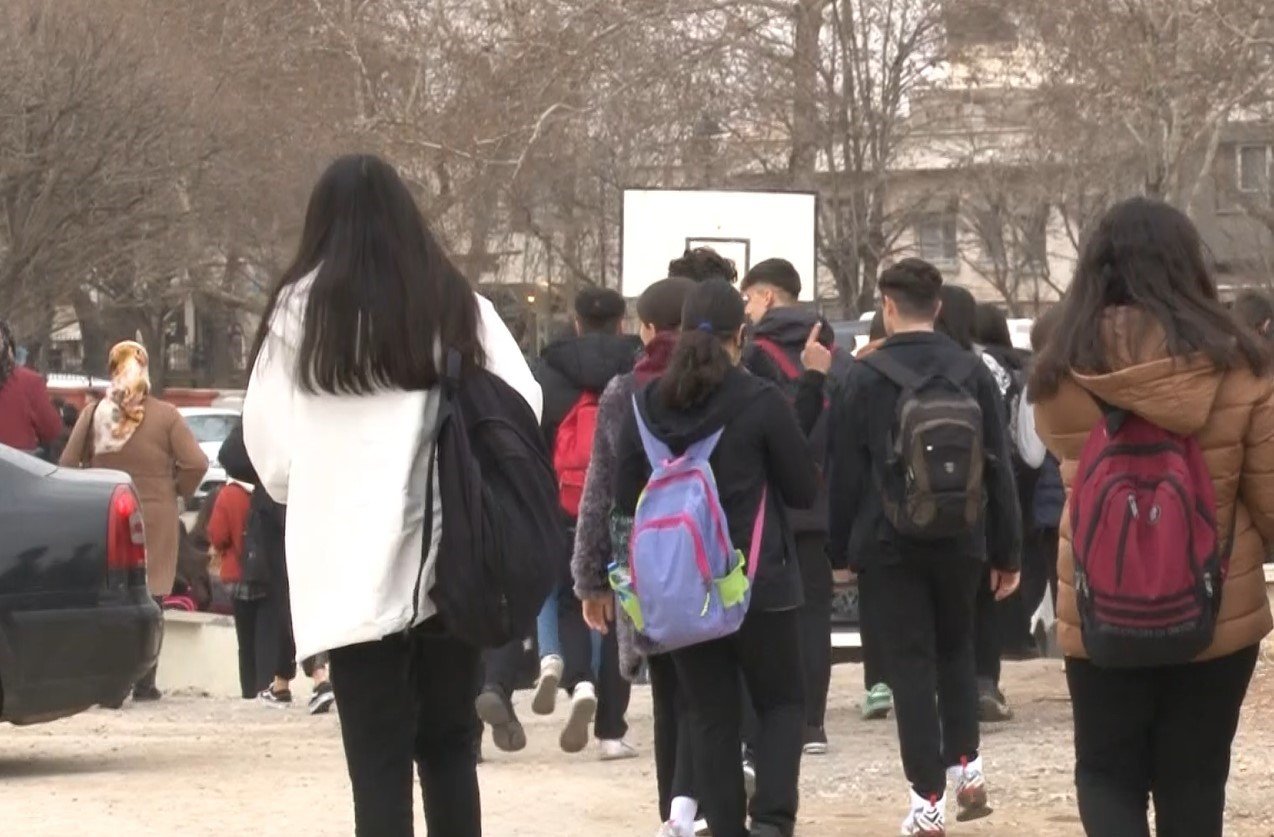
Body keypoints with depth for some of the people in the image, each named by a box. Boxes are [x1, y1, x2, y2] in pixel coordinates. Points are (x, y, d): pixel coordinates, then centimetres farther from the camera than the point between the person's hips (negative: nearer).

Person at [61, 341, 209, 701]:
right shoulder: (165, 416, -6)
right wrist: (178, 491, 6)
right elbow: (195, 463, -11)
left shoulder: (93, 414, -1)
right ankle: (144, 682, 2)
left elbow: (68, 463, -1)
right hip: (156, 519, -2)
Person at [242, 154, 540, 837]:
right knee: (449, 748, 14)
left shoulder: (301, 313, -4)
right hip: (451, 566, 3)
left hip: (352, 568, -3)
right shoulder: (460, 310, 4)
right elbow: (525, 413, 3)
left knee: (377, 760, 1)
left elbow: (267, 447, -1)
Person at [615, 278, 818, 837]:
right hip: (759, 582, -3)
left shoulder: (647, 404, -1)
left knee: (712, 717, 11)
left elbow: (626, 497, 6)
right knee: (782, 703, 11)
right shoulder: (761, 402, -11)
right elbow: (805, 491, -3)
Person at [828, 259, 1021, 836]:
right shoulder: (973, 373, -1)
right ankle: (966, 767, 14)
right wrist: (1006, 552, 9)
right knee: (956, 650, 23)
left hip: (891, 544, -2)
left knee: (911, 664, 2)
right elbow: (998, 469, 2)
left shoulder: (868, 377, -8)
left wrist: (840, 549, 7)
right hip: (961, 543, 2)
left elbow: (846, 471, -4)